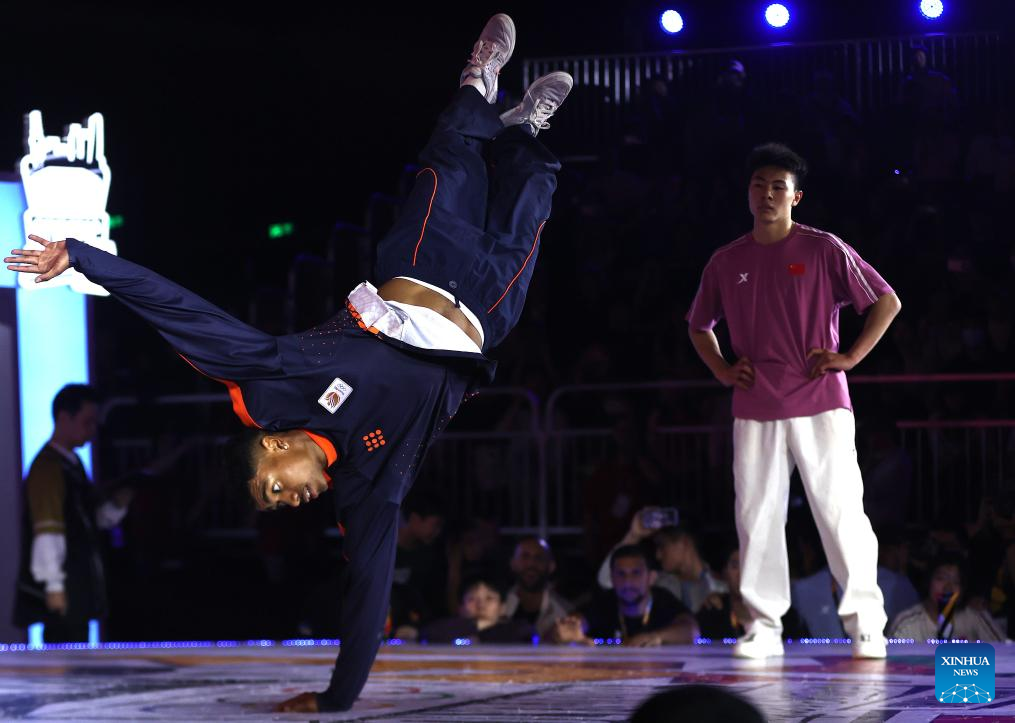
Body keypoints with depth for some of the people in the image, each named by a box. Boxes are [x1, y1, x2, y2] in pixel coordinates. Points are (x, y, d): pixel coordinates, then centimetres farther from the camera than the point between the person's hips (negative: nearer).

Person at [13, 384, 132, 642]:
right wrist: (53, 584, -23)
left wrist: (117, 505, 2)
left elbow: (93, 517, 23)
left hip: (79, 587, 10)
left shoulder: (73, 463, 16)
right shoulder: (47, 467, -14)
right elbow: (47, 530, -20)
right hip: (62, 591, -10)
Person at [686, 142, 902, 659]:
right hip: (754, 412, 3)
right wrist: (722, 370, 10)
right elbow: (698, 325, 26)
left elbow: (887, 301, 2)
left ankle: (865, 623, 1)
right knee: (757, 517, 1)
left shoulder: (823, 250, 0)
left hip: (820, 407, -3)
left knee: (841, 511, -5)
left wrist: (849, 357, -6)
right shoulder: (726, 262, 10)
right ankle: (763, 626, 7)